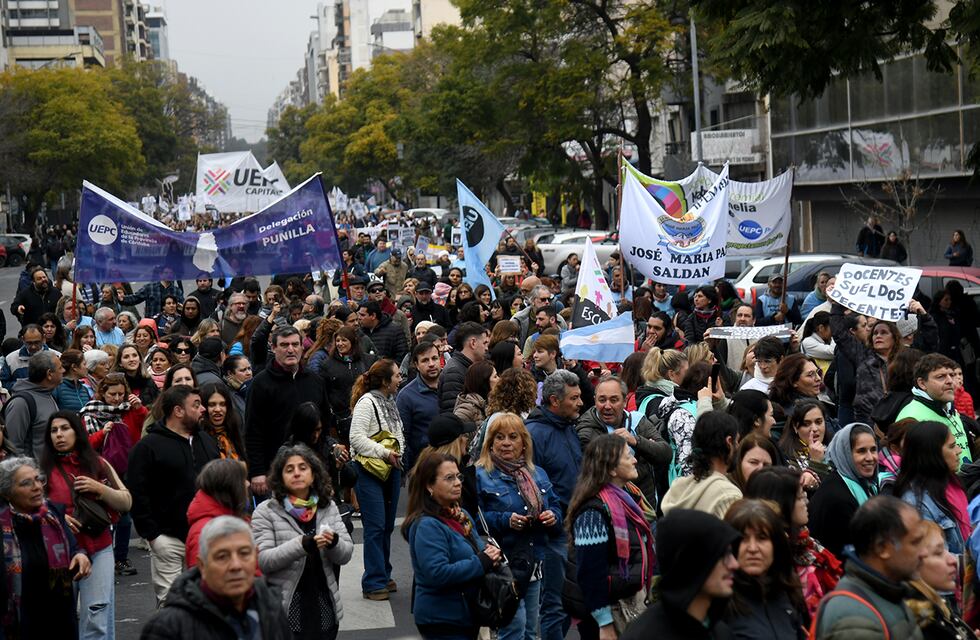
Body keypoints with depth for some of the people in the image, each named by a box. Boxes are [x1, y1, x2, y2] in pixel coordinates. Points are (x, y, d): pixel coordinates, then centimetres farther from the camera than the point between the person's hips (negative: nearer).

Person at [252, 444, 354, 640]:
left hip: (325, 608, 4)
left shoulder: (328, 507, 7)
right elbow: (262, 560, -13)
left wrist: (334, 543, -18)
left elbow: (346, 554, 4)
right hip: (284, 611, -4)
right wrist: (301, 545, -26)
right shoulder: (266, 512, -5)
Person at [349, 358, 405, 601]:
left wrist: (398, 453, 5)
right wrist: (384, 453, -18)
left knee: (387, 526, 13)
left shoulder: (390, 402, 13)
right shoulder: (366, 402, -13)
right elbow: (357, 438, -18)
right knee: (375, 527, -9)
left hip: (390, 469, 8)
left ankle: (383, 575, 23)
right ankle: (373, 583, -6)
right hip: (370, 471, -8)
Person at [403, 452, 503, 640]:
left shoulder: (462, 516, 10)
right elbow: (437, 573, -26)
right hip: (442, 621, -9)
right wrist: (482, 563, -22)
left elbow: (474, 551, 22)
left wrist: (490, 554, -2)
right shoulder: (427, 526, -18)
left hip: (466, 616, 9)